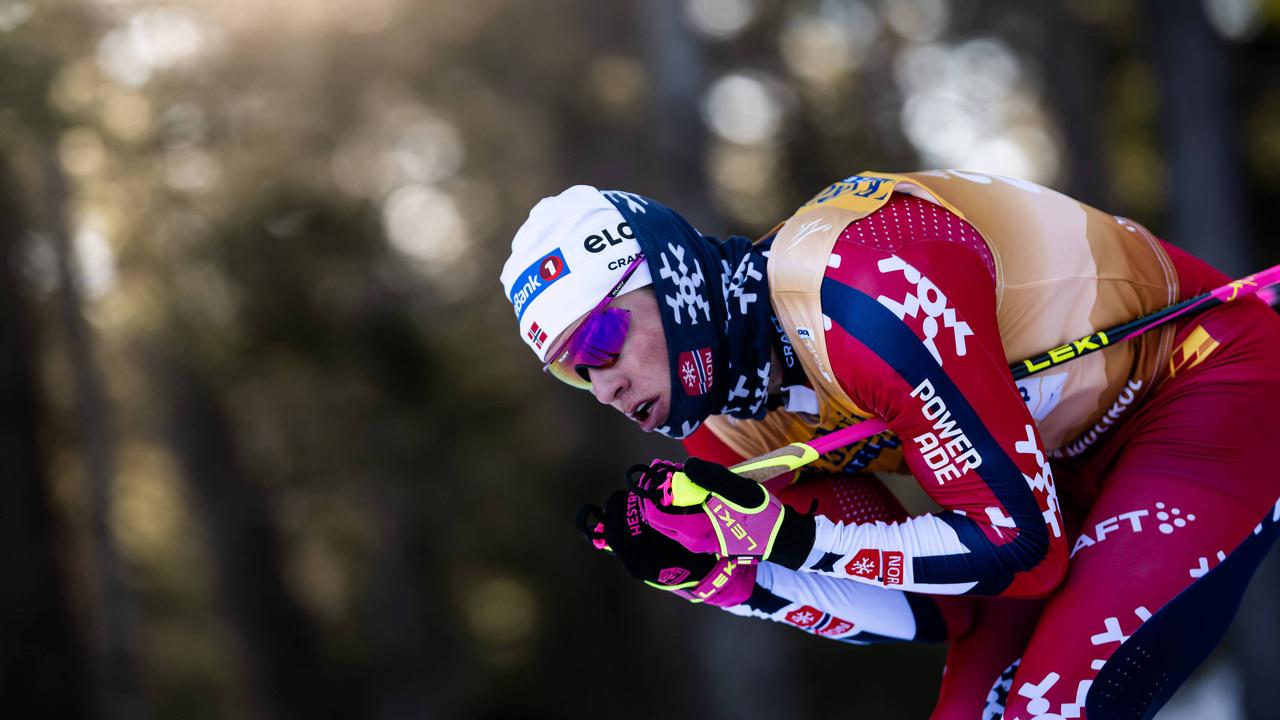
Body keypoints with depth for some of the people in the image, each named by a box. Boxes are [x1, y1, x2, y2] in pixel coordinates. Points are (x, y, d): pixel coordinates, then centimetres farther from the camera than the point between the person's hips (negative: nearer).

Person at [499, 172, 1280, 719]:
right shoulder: (736, 432, -2)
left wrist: (778, 535, -25)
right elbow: (933, 609, -1)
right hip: (1075, 461, 9)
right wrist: (713, 571, -11)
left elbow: (1018, 545, -27)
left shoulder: (854, 288, -30)